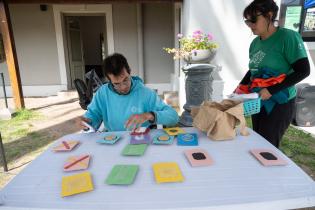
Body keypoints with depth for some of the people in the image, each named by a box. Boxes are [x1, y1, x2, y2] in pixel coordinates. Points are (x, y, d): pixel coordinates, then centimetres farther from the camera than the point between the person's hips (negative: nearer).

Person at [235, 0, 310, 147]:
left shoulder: (288, 37, -12)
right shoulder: (255, 43, 7)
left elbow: (303, 71, -15)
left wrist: (271, 90, -21)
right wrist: (240, 88, 6)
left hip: (279, 103, -6)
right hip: (258, 103, 6)